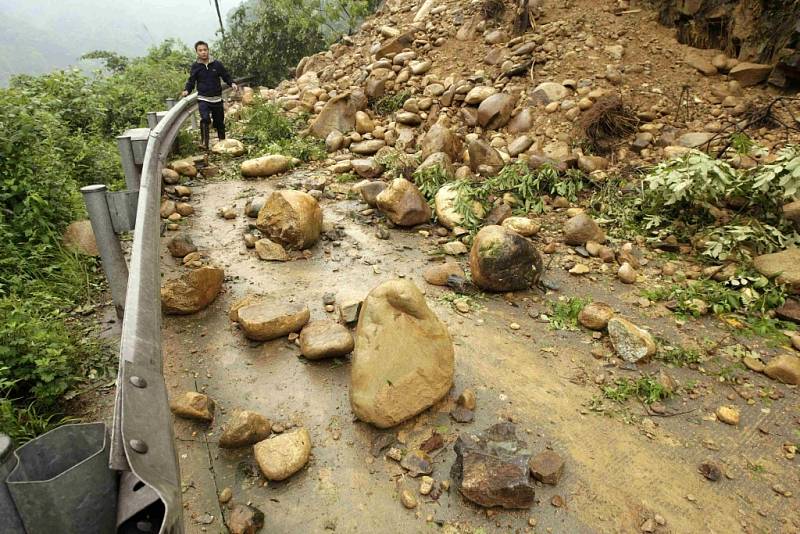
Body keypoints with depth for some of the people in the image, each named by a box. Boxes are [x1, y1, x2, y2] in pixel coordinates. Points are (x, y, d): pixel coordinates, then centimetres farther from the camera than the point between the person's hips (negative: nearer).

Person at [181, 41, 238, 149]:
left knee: (219, 122, 11)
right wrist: (186, 90, -12)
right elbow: (191, 81, 6)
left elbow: (226, 77, 10)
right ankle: (205, 143, -20)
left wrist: (232, 84, -11)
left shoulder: (217, 64, 2)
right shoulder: (195, 66, 2)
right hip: (203, 98, -2)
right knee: (205, 119, -25)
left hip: (217, 99, 2)